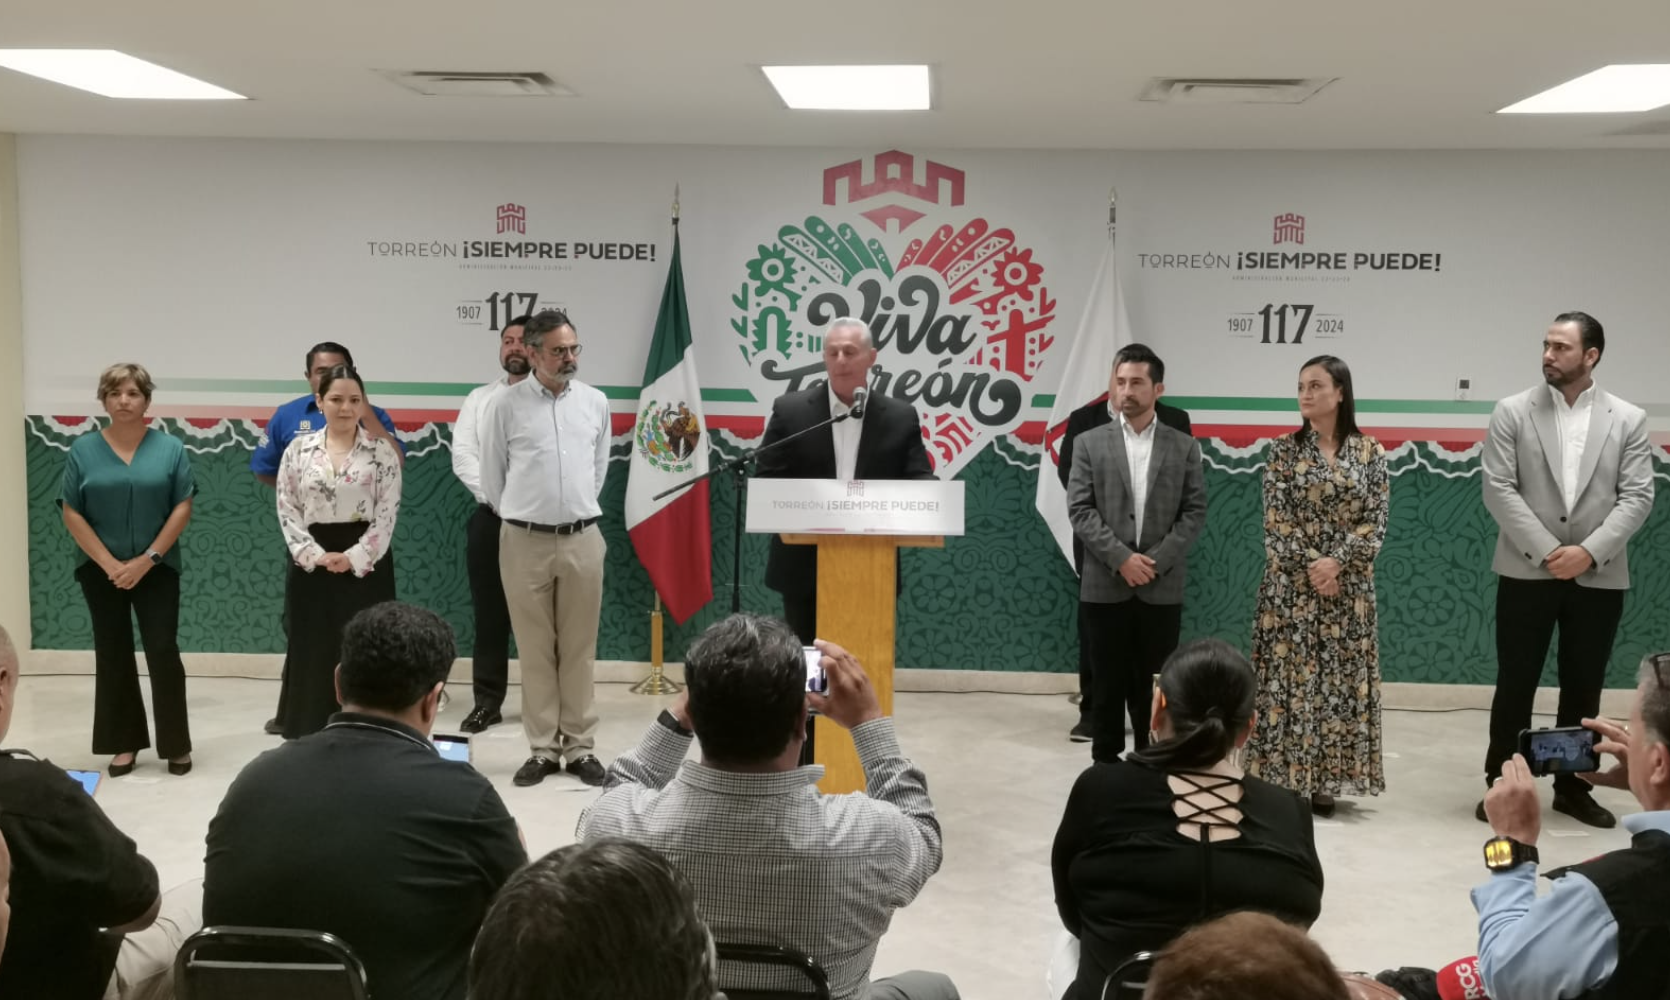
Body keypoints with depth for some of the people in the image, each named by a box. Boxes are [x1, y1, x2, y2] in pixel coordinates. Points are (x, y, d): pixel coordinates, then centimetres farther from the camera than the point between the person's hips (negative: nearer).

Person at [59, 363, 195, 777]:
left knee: (163, 652, -4)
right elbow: (72, 514, -1)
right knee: (113, 655, 7)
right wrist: (109, 564, -10)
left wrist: (147, 560, -11)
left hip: (157, 569, -1)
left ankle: (176, 745, 7)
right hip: (101, 571, 1)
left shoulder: (171, 448, -1)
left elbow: (182, 509, -4)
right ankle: (125, 743, 17)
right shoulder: (83, 450, 1)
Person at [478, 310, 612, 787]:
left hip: (583, 538, 2)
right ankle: (542, 749, 14)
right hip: (524, 541, -2)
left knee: (580, 647, 6)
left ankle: (581, 747, 14)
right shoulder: (505, 405, -4)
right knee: (535, 649, 5)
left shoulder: (595, 402, 4)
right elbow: (492, 476, 6)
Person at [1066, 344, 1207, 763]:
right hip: (1106, 584, 0)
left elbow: (1195, 512, 1)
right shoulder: (1090, 443, 4)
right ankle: (1106, 763, 15)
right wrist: (1121, 558, -13)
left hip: (1162, 587, 1)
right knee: (1108, 682, 5)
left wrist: (1157, 560, -11)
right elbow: (1080, 510, -3)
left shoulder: (1184, 447, 6)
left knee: (1155, 683, 6)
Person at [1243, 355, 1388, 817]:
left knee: (1340, 677, 5)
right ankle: (1284, 776, 8)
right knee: (1289, 675, 0)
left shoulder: (1370, 452, 2)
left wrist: (1336, 562, -16)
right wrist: (1310, 566, -14)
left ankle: (1324, 781, 14)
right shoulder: (1284, 450, 0)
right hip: (1291, 584, -1)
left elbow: (1375, 522, -3)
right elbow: (1275, 520, -5)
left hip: (1348, 585, 1)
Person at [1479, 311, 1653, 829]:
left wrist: (1590, 551, -15)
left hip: (1599, 576, 1)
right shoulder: (1512, 412, 0)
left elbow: (1637, 497, -2)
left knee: (1583, 687, 10)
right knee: (1515, 684, 4)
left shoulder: (1629, 419, 3)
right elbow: (1498, 490, -6)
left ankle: (1573, 786, 23)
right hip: (1527, 571, -1)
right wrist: (1546, 551, -14)